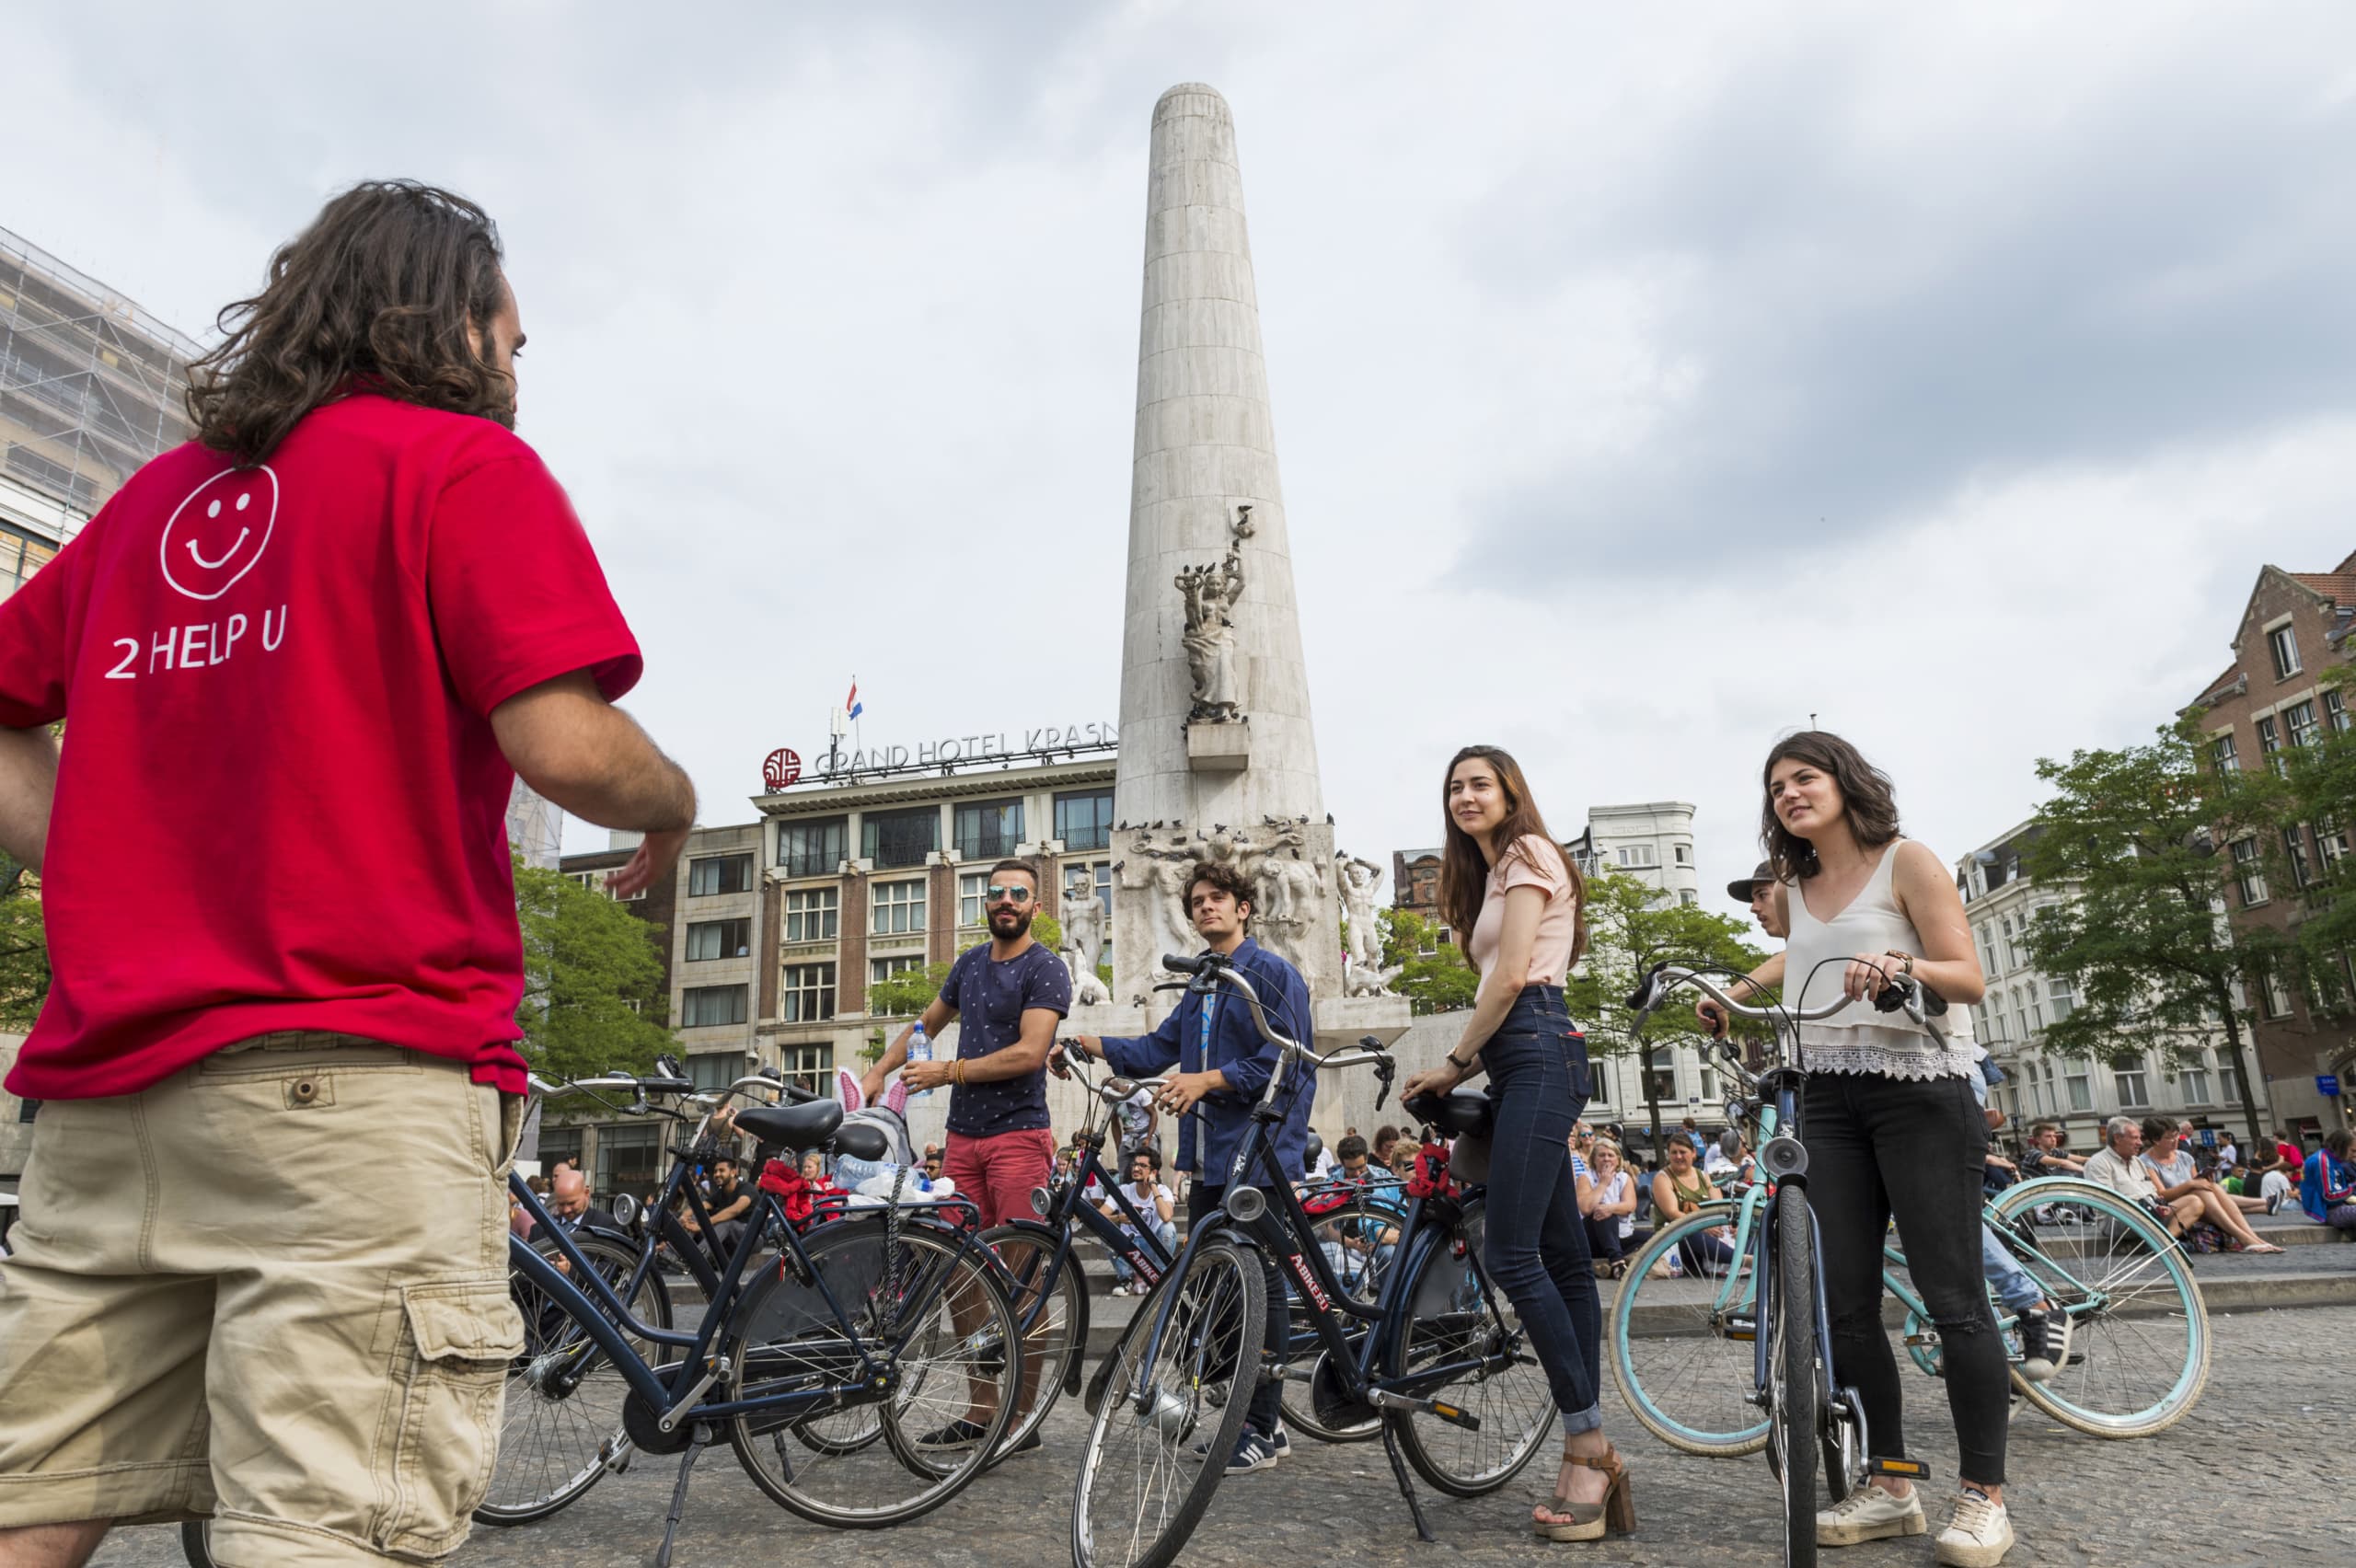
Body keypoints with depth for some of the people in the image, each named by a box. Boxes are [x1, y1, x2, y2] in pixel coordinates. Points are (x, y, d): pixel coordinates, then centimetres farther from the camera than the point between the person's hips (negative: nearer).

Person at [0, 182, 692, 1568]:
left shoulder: (158, 493, 21)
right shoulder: (465, 462, 0)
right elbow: (568, 746, -13)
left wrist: (136, 894, 18)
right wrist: (676, 810, 7)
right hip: (352, 1079, -7)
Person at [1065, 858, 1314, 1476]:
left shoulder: (1273, 973, -3)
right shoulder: (1201, 987, 22)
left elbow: (1284, 1060, -13)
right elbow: (1157, 1048, 15)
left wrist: (1209, 1079, -19)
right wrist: (1090, 1043, 3)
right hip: (1208, 1157, 9)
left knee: (1257, 1285, -6)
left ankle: (1262, 1430, 3)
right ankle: (1263, 1417, 20)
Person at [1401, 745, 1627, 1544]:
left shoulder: (1527, 854, -3)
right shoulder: (1490, 872, 25)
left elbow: (1510, 976, -12)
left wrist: (1457, 1061, -5)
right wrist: (1463, 1067, 10)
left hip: (1539, 1054, -10)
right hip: (1526, 1061, 10)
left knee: (1509, 1254, -15)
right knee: (1563, 1257, 6)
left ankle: (1588, 1444, -7)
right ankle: (1588, 1457, 9)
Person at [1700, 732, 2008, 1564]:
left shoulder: (1907, 862, -2)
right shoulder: (1798, 887, 15)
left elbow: (1968, 979, -8)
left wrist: (1901, 965, -26)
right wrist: (1733, 992, 26)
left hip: (1920, 1094, -5)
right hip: (1829, 1099, 6)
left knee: (1952, 1297, -5)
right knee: (1846, 1304, 2)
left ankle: (1983, 1496, 6)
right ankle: (1889, 1487, 12)